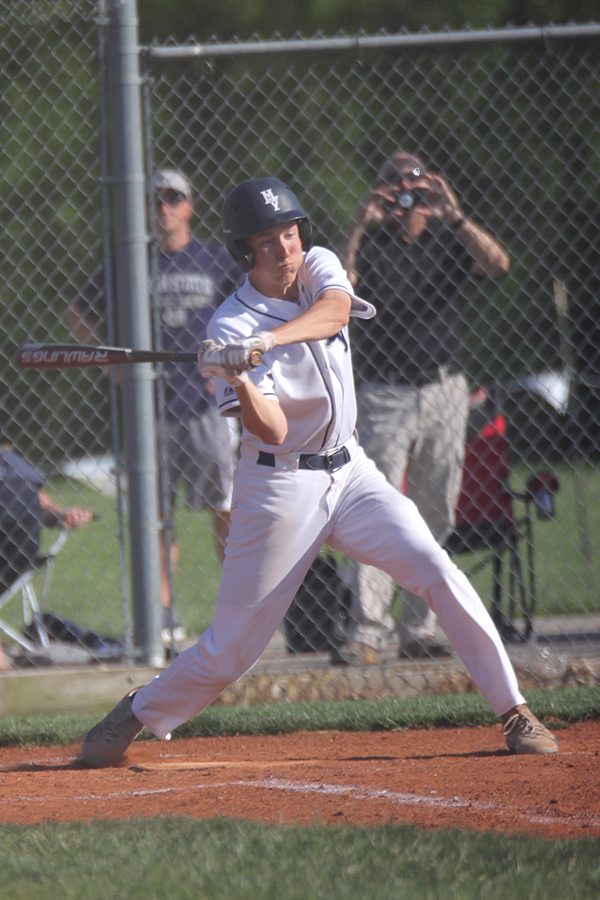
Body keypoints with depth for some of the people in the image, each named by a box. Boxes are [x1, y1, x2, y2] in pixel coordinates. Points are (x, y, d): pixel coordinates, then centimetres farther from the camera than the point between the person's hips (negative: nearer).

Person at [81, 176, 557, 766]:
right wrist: (238, 378, -39)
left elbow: (335, 310, -26)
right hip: (280, 489, -4)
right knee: (234, 645, -1)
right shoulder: (231, 328, -14)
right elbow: (272, 430, -21)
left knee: (436, 571, -12)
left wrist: (267, 341, -41)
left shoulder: (319, 268, 0)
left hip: (349, 472, 4)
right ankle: (132, 718, 20)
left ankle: (514, 712, -7)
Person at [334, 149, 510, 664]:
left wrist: (455, 216, -21)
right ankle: (368, 632, -16)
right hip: (385, 395, -3)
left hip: (445, 394, 3)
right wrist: (360, 228, -24)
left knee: (434, 517, 7)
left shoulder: (449, 241, 7)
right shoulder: (371, 245, 2)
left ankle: (420, 630, 14)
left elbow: (498, 265, -11)